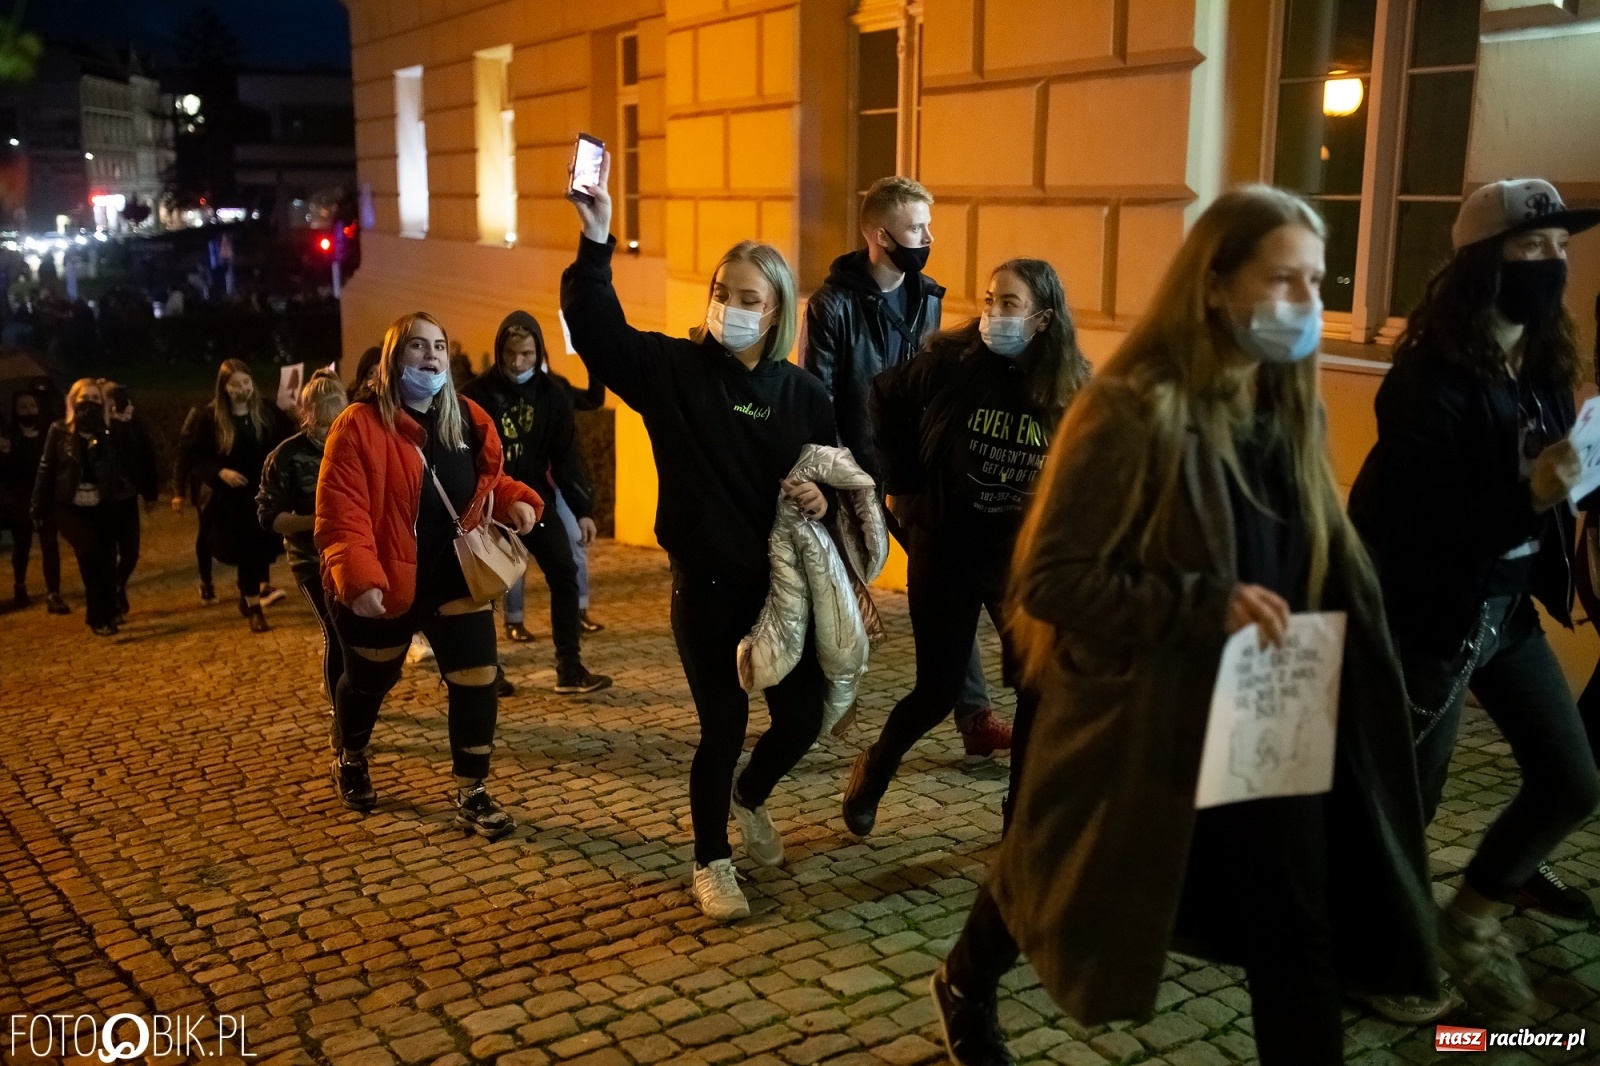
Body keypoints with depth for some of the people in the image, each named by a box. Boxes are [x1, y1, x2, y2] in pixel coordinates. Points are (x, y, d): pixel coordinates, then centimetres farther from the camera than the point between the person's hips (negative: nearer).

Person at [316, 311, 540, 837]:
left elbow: (488, 480, 18)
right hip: (383, 586, -4)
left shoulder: (469, 421, 3)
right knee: (369, 681, 17)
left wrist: (516, 500, -5)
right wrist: (358, 579, -33)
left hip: (455, 577, 4)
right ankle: (349, 761, 47)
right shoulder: (359, 425, -15)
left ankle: (472, 795, 10)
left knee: (477, 680, -3)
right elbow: (340, 515, -21)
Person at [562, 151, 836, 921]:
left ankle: (750, 798, 43)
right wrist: (596, 242, -33)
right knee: (723, 728, 4)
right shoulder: (672, 369, -6)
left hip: (783, 582, 3)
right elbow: (596, 328, -20)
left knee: (804, 715, 9)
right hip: (706, 586, -3)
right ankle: (711, 862, 27)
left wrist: (823, 497, -15)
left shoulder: (802, 392, 1)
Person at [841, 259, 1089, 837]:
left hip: (1024, 560, 2)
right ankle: (873, 772, 32)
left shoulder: (1070, 388, -6)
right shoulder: (949, 362, -11)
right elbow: (885, 400, 3)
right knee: (938, 690, 4)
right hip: (944, 552, -2)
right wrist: (905, 480, 0)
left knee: (1040, 687, 2)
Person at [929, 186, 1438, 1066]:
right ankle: (965, 987, 49)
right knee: (1061, 891, 18)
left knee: (1296, 939, 7)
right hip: (1137, 721, -5)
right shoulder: (1131, 411, -19)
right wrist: (1202, 605, -30)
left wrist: (1322, 687, -3)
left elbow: (1323, 574, 14)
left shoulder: (1290, 412, 4)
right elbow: (1047, 579, -22)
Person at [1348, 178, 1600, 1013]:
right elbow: (1404, 521, -26)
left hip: (1508, 609, 8)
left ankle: (1473, 912, 38)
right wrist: (1526, 495, -34)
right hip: (1428, 617, -8)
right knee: (1406, 796, 3)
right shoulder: (1433, 378, -20)